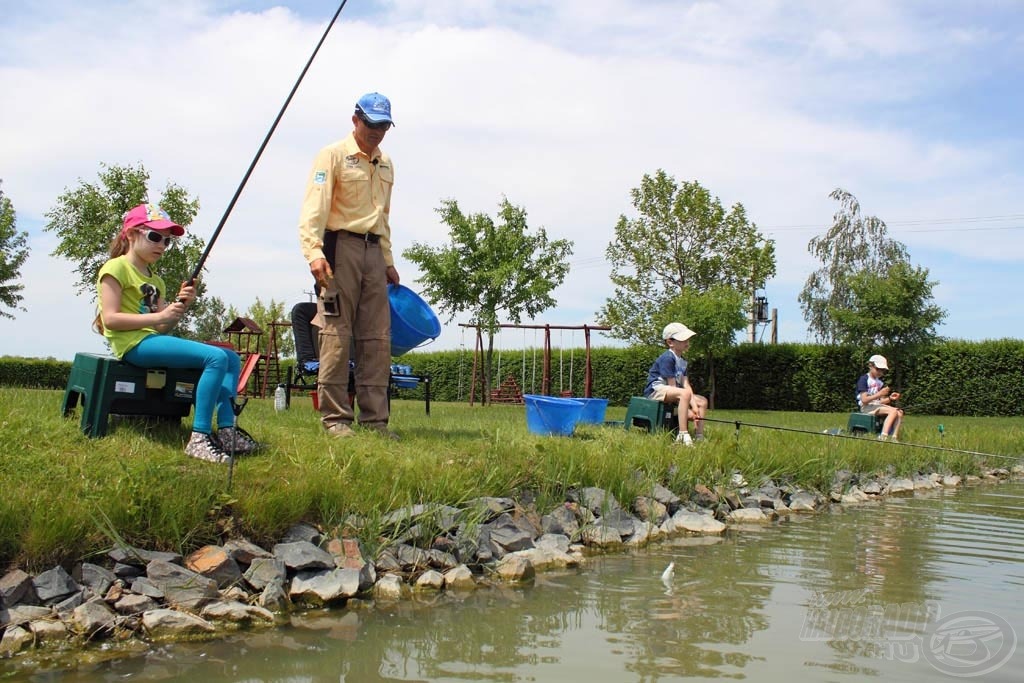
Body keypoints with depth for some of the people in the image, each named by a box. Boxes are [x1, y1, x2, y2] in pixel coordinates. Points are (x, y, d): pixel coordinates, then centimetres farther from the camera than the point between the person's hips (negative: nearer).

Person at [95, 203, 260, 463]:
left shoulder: (155, 280, 24)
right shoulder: (116, 268, -1)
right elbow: (110, 318, -13)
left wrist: (180, 306, -2)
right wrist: (159, 316, -18)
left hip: (155, 339, 9)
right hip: (134, 344, -9)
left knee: (231, 358, 3)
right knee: (216, 358, -24)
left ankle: (226, 431, -9)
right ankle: (199, 438, -28)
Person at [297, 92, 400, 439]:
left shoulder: (385, 164, 20)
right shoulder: (333, 155, -2)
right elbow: (314, 207, -13)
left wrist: (388, 261, 22)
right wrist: (314, 251, -25)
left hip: (373, 251, 7)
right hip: (341, 246, -7)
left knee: (377, 338, 4)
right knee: (337, 335, -7)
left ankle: (374, 418, 8)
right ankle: (335, 417, -2)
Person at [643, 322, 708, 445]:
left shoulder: (682, 361, 12)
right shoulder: (667, 358, -18)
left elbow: (686, 384, 2)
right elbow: (672, 386, -20)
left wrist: (693, 404, -13)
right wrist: (689, 411, -20)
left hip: (669, 392, 10)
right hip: (656, 389, -10)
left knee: (702, 401, 3)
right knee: (685, 393, -36)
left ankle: (699, 437, -2)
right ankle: (682, 435, -42)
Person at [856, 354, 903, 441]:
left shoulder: (880, 382, 18)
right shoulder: (864, 379, -7)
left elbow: (880, 401, 13)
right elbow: (864, 400, -17)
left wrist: (890, 398, -6)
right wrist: (880, 394, -21)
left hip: (877, 406, 8)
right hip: (867, 407, -8)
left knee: (900, 412, -14)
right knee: (893, 411, -27)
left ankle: (894, 438, -21)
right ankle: (883, 437, -39)